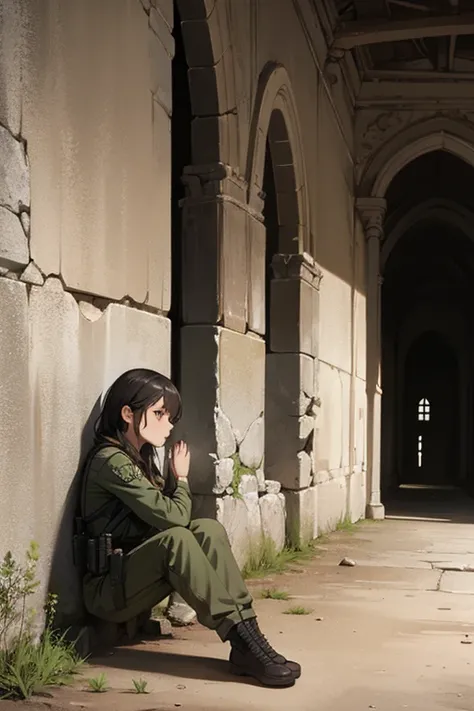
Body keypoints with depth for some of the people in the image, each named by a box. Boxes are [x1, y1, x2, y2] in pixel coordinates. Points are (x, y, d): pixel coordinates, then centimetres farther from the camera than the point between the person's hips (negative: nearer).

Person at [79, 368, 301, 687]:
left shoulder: (142, 457, 16)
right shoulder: (112, 461, -16)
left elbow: (169, 516, 10)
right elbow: (173, 516, -21)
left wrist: (175, 480, -5)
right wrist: (181, 479, -3)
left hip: (137, 573, 9)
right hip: (108, 589, -8)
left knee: (209, 530, -15)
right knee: (175, 539, -34)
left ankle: (246, 639, -27)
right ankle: (242, 638, -35)